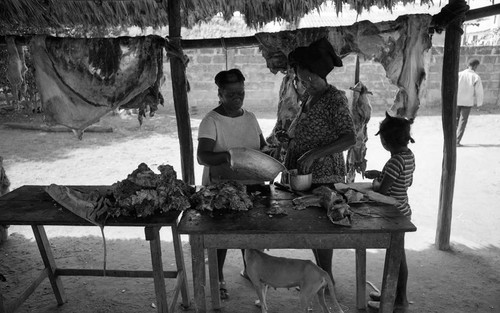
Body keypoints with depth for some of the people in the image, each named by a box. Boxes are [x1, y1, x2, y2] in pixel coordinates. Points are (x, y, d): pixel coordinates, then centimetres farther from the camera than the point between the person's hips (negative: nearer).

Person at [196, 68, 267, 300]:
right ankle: (218, 279, 31)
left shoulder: (250, 117, 4)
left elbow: (263, 147, 11)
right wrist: (226, 156, -41)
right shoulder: (211, 121, -14)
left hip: (250, 185, 5)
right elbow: (202, 156, -24)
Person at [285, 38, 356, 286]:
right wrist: (291, 148, 3)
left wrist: (315, 153, -28)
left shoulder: (334, 98, -15)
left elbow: (350, 138, -21)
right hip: (304, 173, 8)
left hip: (324, 175, -8)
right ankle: (320, 272, 34)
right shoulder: (307, 96, 10)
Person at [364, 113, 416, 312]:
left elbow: (382, 190, -25)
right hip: (401, 211, 9)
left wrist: (374, 182, -4)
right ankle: (394, 293, 36)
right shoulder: (409, 155, 3)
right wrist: (380, 175, 14)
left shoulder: (396, 161, -25)